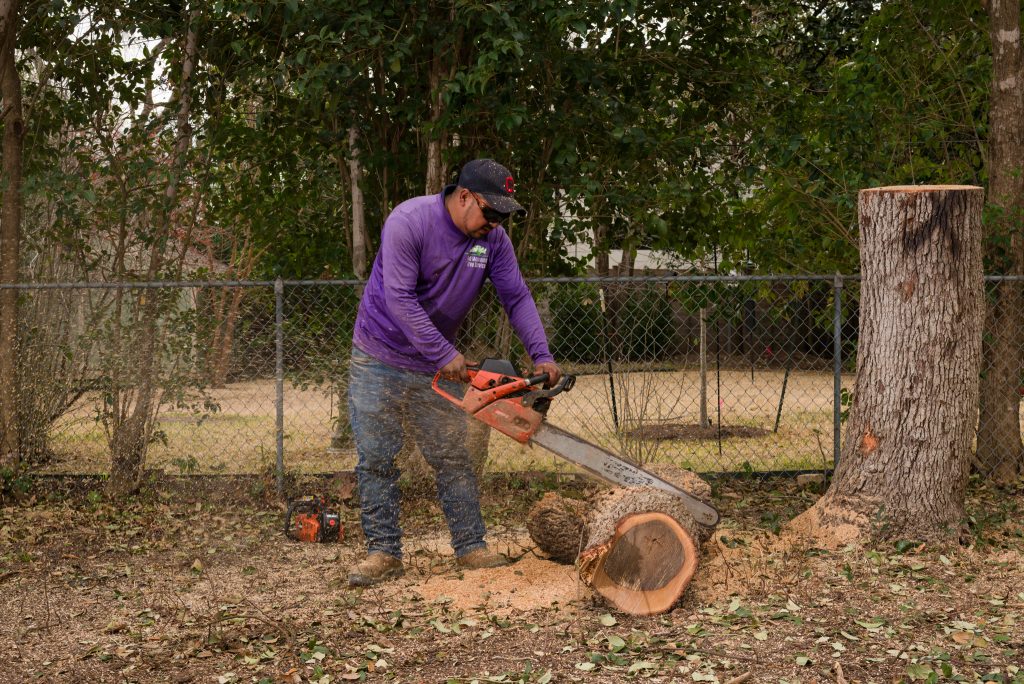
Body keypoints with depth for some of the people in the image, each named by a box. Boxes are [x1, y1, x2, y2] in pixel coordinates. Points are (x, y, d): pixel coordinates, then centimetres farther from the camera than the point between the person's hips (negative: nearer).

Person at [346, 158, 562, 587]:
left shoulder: (492, 238, -6)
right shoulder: (408, 222, -22)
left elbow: (516, 298, -5)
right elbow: (399, 299, -27)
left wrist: (541, 355, -18)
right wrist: (445, 354, -30)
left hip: (437, 370, 4)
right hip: (380, 360, -4)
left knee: (453, 458, 3)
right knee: (376, 460, -1)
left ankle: (471, 548, 9)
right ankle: (383, 553, 6)